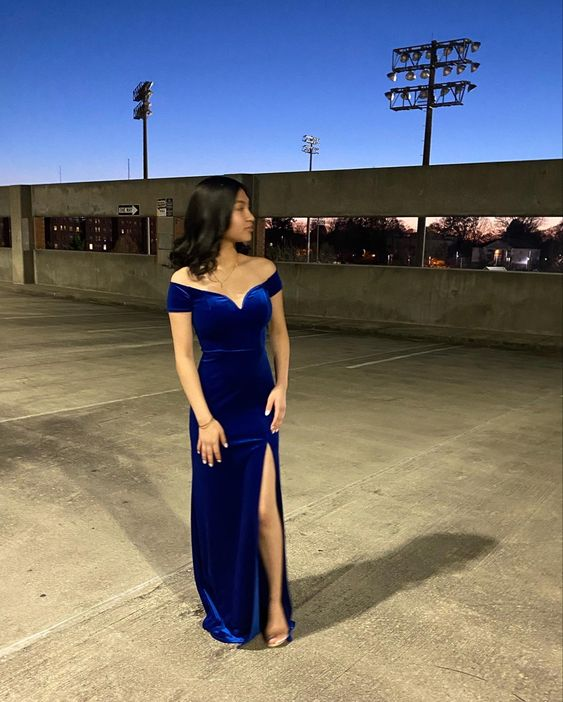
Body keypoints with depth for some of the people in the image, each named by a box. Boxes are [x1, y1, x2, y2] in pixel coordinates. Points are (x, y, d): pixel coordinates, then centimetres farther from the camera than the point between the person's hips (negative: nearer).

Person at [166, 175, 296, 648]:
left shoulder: (264, 271, 0)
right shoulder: (186, 282, -8)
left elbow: (279, 333, 9)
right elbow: (184, 355, -8)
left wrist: (281, 387, -3)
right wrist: (204, 419, -13)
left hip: (259, 402, 2)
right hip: (215, 403, -1)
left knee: (263, 508, -1)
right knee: (218, 508, 11)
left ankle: (275, 603, 20)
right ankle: (226, 607, 33)